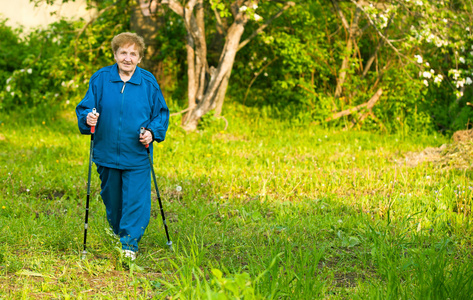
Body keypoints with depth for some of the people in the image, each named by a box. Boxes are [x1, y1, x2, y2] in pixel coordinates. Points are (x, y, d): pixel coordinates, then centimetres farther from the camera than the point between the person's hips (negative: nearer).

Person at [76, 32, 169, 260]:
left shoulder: (148, 82, -1)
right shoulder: (100, 79, -1)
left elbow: (161, 113, 7)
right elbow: (84, 107, 5)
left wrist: (153, 132, -11)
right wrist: (87, 118, -18)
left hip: (137, 156, -1)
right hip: (107, 154, 2)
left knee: (136, 200, -6)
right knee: (111, 199, 14)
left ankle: (130, 243, 1)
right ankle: (119, 232, 36)